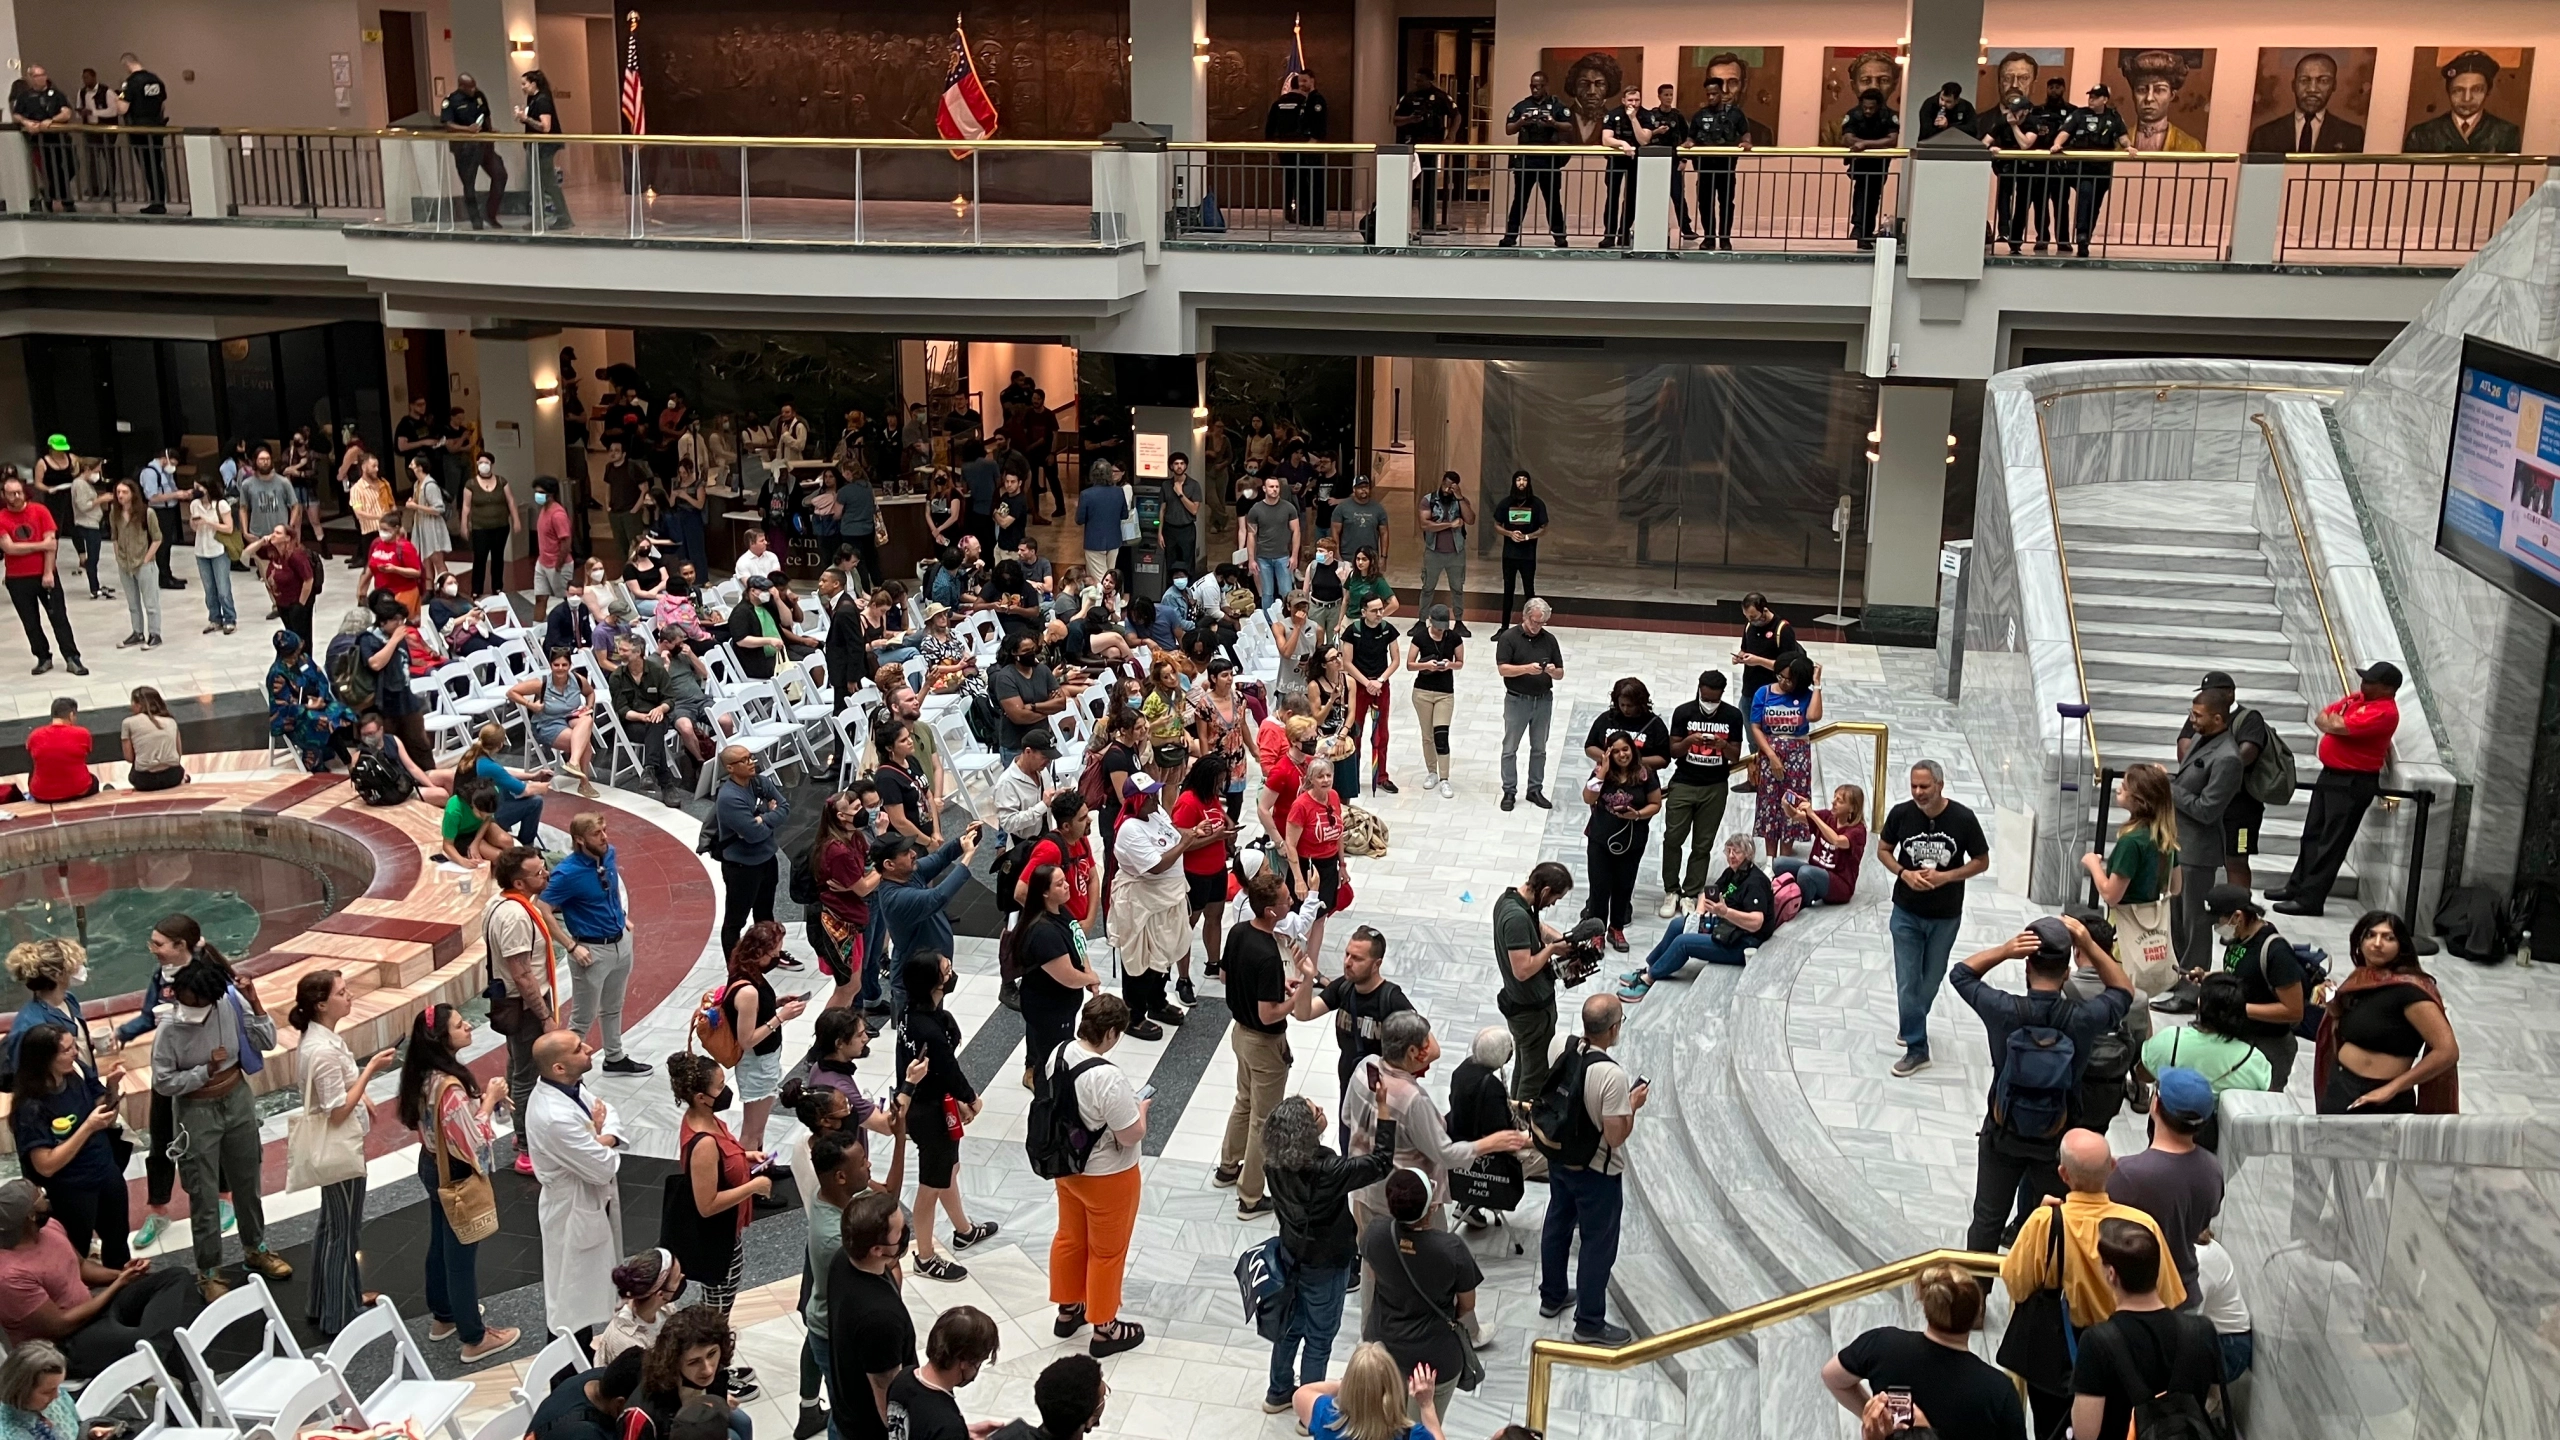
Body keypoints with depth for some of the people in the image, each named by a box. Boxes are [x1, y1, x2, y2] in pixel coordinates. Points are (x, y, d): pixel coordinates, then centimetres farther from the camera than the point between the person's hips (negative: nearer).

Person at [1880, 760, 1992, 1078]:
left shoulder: (1963, 818, -16)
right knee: (1907, 982, -1)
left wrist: (1946, 876, -21)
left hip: (1946, 916, 0)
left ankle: (1913, 1026, 41)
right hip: (1907, 912, 0)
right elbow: (1883, 850, 3)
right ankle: (1916, 1049, 10)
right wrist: (1904, 873, -16)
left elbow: (1982, 862, -5)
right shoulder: (1901, 814, -13)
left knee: (1931, 980, 16)